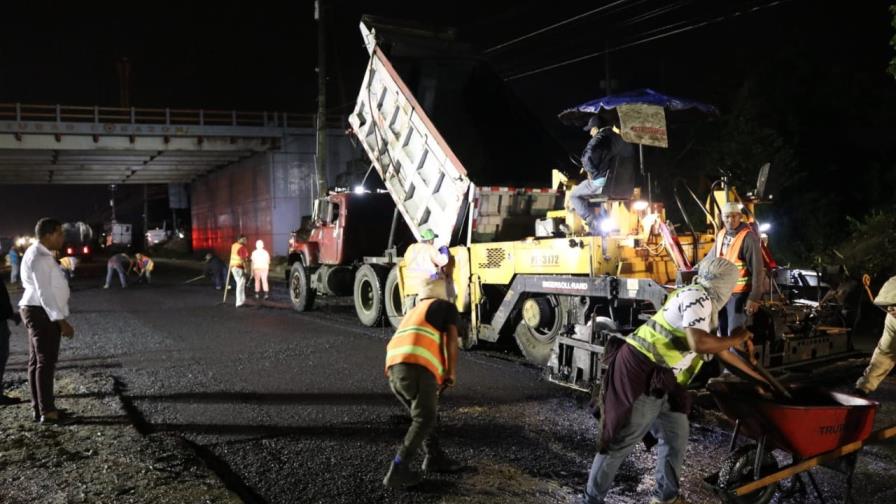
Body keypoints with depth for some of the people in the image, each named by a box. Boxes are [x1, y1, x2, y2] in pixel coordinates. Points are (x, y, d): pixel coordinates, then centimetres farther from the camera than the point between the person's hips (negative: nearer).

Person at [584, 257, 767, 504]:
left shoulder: (704, 304, 19)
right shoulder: (698, 297, -12)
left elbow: (719, 350, 30)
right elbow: (699, 344, -26)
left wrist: (757, 375, 37)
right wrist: (736, 339, -8)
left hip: (658, 380, 10)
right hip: (640, 373, -10)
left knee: (676, 436, 16)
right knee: (620, 442, -3)